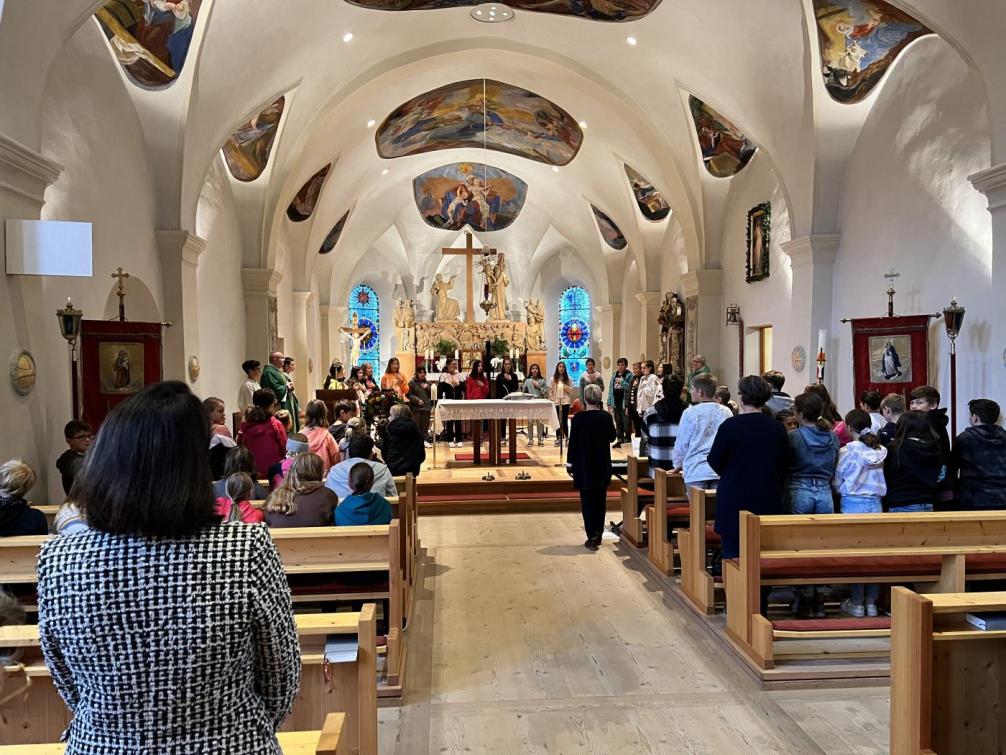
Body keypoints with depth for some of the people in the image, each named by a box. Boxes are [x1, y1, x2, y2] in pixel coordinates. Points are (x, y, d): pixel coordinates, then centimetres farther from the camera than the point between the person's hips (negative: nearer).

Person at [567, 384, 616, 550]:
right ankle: (598, 534, 23)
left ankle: (592, 537, -1)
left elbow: (573, 441, -8)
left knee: (587, 501, 3)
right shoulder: (606, 417, -7)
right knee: (600, 499, 15)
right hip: (603, 466, 3)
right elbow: (612, 438, 7)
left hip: (584, 465, -3)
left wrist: (571, 460, 3)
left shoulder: (578, 418, -13)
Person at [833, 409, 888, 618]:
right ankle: (871, 602, 15)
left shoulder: (847, 451, -10)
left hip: (852, 505, -4)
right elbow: (884, 482, 12)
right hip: (875, 504, 4)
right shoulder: (880, 451, 2)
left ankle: (857, 603, 8)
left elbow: (837, 482, -2)